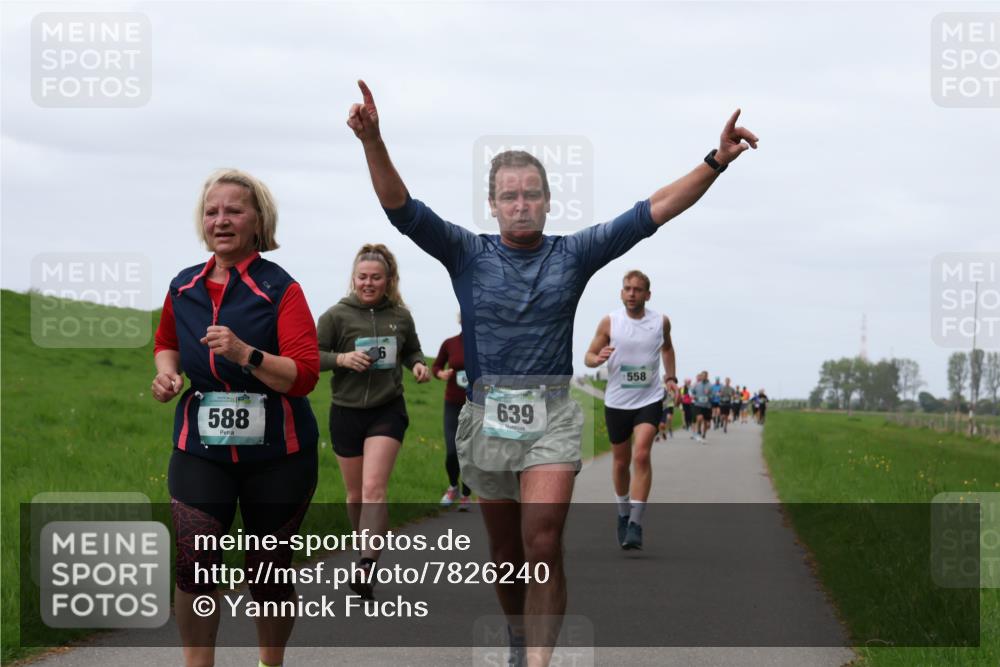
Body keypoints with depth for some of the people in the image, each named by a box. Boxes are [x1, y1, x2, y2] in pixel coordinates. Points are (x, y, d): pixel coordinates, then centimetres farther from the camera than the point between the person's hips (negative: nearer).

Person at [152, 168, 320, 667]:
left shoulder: (279, 290, -11)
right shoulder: (183, 288, 4)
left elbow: (304, 375, -18)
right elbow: (167, 342, 26)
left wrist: (245, 354, -32)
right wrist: (166, 373, 4)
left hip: (276, 453, -3)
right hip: (200, 448, 3)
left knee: (268, 571, 9)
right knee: (193, 564, -12)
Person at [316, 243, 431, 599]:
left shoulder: (400, 316, 1)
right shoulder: (336, 315, -6)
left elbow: (411, 350, 19)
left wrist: (418, 365, -3)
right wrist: (342, 358, -21)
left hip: (387, 411, -1)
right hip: (346, 412, 1)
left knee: (374, 489, -16)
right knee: (356, 495, 11)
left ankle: (367, 566, -24)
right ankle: (367, 549, 34)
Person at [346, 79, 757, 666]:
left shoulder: (574, 255, 2)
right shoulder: (468, 254, 2)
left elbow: (654, 211, -3)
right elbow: (401, 208, -10)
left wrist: (717, 162, -13)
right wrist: (373, 143, -26)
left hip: (552, 418, -1)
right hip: (487, 417, 2)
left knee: (544, 547, -16)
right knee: (507, 553, 13)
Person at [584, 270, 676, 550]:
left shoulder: (661, 322, 0)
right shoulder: (609, 322, -5)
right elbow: (588, 356, -1)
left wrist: (671, 376, 11)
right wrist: (598, 358, -23)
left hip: (649, 400, -1)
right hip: (617, 401, 1)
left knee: (641, 455, -18)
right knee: (620, 461, 12)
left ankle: (636, 524, -19)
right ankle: (623, 513, 35)